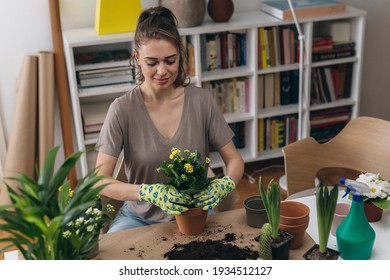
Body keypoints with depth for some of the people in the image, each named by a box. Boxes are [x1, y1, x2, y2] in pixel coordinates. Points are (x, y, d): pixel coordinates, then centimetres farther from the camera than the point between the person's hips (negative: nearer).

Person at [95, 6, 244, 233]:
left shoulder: (201, 101, -7)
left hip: (194, 212, 2)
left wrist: (225, 185, -24)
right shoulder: (123, 109, -12)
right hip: (140, 217, -1)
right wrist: (149, 192, -33)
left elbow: (235, 161, -1)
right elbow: (100, 180, -15)